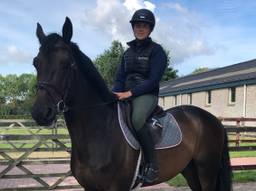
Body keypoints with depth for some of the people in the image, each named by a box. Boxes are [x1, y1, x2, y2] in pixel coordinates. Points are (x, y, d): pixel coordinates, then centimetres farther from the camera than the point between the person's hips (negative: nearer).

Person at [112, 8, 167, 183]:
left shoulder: (156, 50, -2)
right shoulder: (128, 52, 17)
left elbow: (153, 80, -12)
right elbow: (120, 77, 12)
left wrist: (129, 93, -20)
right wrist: (115, 94, -8)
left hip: (147, 95, -6)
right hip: (126, 95, 7)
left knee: (137, 120, -36)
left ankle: (153, 166, -25)